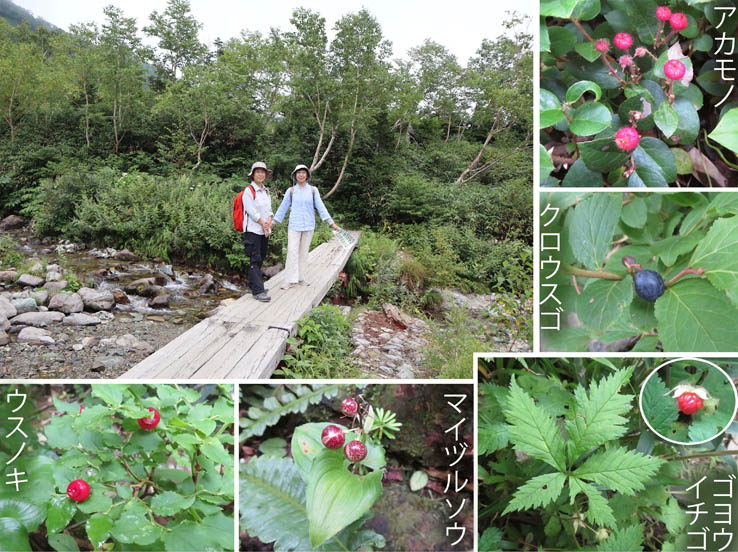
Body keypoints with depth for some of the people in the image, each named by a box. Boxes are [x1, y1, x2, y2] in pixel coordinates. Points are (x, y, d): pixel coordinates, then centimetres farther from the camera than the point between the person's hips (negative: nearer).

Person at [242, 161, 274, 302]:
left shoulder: (266, 191, 15)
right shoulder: (249, 191, -7)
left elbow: (269, 210, 11)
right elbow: (252, 211, -13)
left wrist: (268, 222, -8)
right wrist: (263, 224, -12)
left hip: (264, 231, 7)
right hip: (253, 230, -7)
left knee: (260, 259, 11)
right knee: (255, 260, -10)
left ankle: (253, 285, 23)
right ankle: (258, 291, -13)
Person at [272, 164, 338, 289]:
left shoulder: (313, 190, 2)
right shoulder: (291, 191, 2)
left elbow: (321, 207, -1)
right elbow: (283, 208, 7)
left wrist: (331, 223, -8)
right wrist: (273, 222, 6)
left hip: (308, 226, 1)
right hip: (294, 225, -1)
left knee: (304, 252, 6)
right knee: (292, 251, -9)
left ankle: (300, 277, 15)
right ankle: (291, 280, -8)